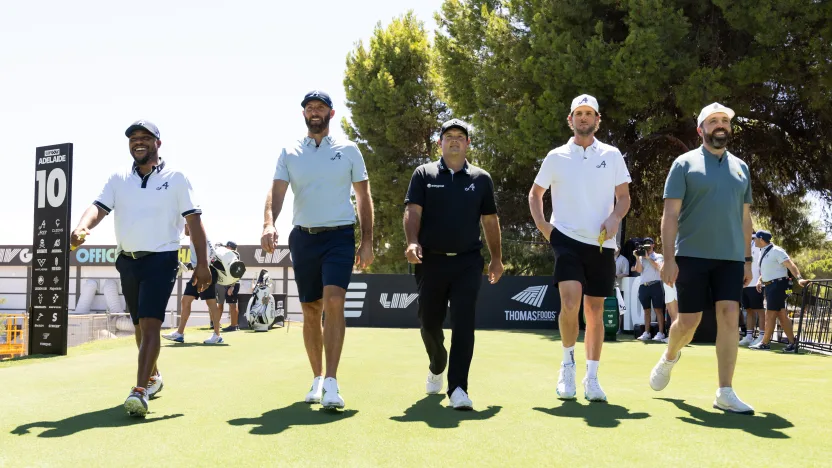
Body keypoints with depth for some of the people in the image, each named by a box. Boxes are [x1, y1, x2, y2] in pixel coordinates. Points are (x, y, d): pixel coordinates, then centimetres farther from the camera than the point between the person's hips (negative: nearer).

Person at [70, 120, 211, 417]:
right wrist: (83, 228, -30)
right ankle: (153, 377, 35)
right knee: (140, 325, 16)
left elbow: (194, 220, -5)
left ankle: (140, 392, -22)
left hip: (161, 259, -5)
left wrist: (202, 263, -12)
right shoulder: (118, 179, 8)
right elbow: (99, 207, -6)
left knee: (151, 324, -16)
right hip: (127, 261, 5)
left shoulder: (176, 178, -2)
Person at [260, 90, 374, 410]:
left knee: (334, 302, -19)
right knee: (311, 311, 8)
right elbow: (276, 192, -3)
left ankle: (331, 384, -19)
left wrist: (367, 241, 0)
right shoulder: (289, 153, 8)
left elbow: (363, 197, 7)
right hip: (303, 237, 3)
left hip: (339, 236, -2)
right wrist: (268, 224, -23)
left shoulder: (348, 150, 5)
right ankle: (317, 379, 21)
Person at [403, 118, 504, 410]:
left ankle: (458, 388, -9)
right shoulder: (424, 174, 7)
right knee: (429, 322, 9)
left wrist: (496, 258, 12)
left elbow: (490, 221, 14)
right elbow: (413, 211, -2)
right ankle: (437, 367, 38)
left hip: (468, 262, 0)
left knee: (463, 324, -9)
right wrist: (412, 242, -19)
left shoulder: (481, 179, 10)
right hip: (431, 260, 1)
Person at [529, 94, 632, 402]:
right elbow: (535, 194, 16)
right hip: (566, 238, -2)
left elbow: (624, 196, 11)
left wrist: (615, 217, -9)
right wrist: (541, 224, 1)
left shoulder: (612, 156, 8)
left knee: (595, 311, 6)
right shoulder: (556, 157, 6)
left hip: (601, 243, 2)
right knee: (570, 301, -20)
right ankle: (567, 364, 3)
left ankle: (592, 379, 18)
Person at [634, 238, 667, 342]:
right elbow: (639, 270, 3)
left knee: (658, 309, -6)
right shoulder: (641, 257, 16)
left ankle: (661, 333, -8)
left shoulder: (658, 256, 9)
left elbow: (658, 266, -10)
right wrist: (637, 257, -5)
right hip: (643, 286, 4)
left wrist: (648, 257, -12)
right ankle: (646, 333, 8)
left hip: (655, 285, -4)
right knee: (646, 310, 6)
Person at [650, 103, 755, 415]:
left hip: (731, 258, 3)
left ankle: (725, 394, -1)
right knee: (689, 321, 1)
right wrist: (669, 258, -13)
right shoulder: (685, 164, 0)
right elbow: (670, 214, -6)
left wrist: (747, 259, 12)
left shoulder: (741, 167, 14)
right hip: (692, 256, -3)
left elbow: (745, 217, 17)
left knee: (730, 318, -6)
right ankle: (669, 358, 33)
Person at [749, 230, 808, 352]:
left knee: (770, 315, -5)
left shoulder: (776, 251, -14)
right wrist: (759, 280, 10)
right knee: (782, 315, 8)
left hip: (777, 285, -9)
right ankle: (792, 343, 11)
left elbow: (791, 265, -22)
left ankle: (765, 343, 0)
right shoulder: (763, 252, 13)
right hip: (769, 286, 9)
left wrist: (799, 278, -34)